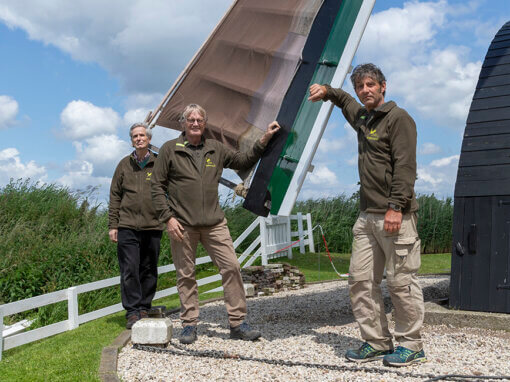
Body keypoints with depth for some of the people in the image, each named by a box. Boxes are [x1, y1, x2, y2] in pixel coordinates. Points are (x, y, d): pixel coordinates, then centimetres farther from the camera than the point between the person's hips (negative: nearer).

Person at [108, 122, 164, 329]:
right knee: (129, 270, -4)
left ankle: (144, 308, 17)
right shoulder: (124, 164, 10)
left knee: (149, 271, 6)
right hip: (127, 226, 0)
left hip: (153, 226, 0)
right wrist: (113, 225, 5)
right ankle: (132, 312, 3)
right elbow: (115, 196, 11)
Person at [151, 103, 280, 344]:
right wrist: (168, 218, -8)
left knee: (231, 267, -5)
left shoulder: (216, 149, 13)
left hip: (214, 223, 3)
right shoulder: (170, 149, 3)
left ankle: (237, 323, 4)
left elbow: (244, 161, 19)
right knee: (185, 275, 4)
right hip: (182, 225, -2)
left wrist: (264, 140, 7)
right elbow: (157, 186, 1)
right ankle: (189, 324, 17)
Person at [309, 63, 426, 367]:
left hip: (396, 216, -8)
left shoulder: (398, 118, -3)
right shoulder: (362, 118, 21)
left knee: (401, 282, -4)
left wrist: (396, 208, -21)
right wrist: (327, 91, 25)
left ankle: (411, 346, 8)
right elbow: (345, 101, 45)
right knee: (361, 280, 5)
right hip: (368, 216, 8)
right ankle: (376, 342, 13)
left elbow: (405, 167, -13)